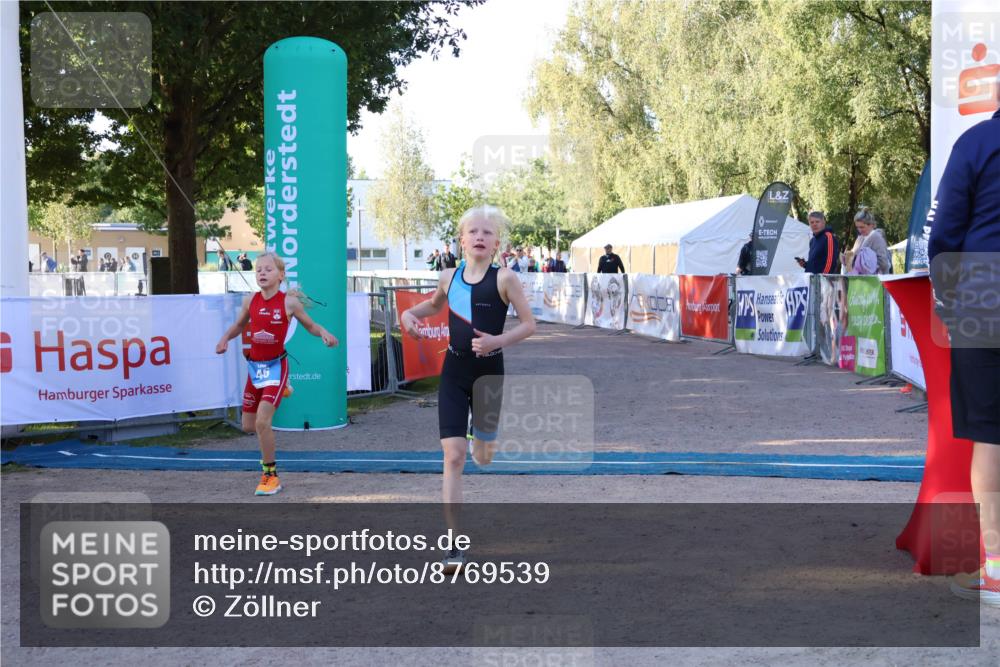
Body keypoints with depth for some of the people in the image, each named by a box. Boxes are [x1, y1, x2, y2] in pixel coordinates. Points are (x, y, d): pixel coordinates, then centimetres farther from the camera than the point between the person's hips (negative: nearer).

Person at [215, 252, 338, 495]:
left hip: (276, 367, -5)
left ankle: (270, 475, -1)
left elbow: (310, 325, 3)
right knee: (248, 426, 11)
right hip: (254, 366, 5)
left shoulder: (289, 302, -11)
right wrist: (225, 338, -3)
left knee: (262, 422, -17)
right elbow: (239, 325, 17)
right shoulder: (250, 301, -1)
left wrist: (324, 334, -18)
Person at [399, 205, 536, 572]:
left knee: (482, 456, 13)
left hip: (489, 371, -2)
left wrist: (498, 341, -23)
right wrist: (410, 313, 5)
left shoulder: (504, 278, -10)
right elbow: (435, 303, 25)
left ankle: (481, 441, 54)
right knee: (453, 456, -7)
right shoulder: (449, 277, 3)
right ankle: (454, 544, -5)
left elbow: (529, 324, -7)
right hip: (453, 371, 2)